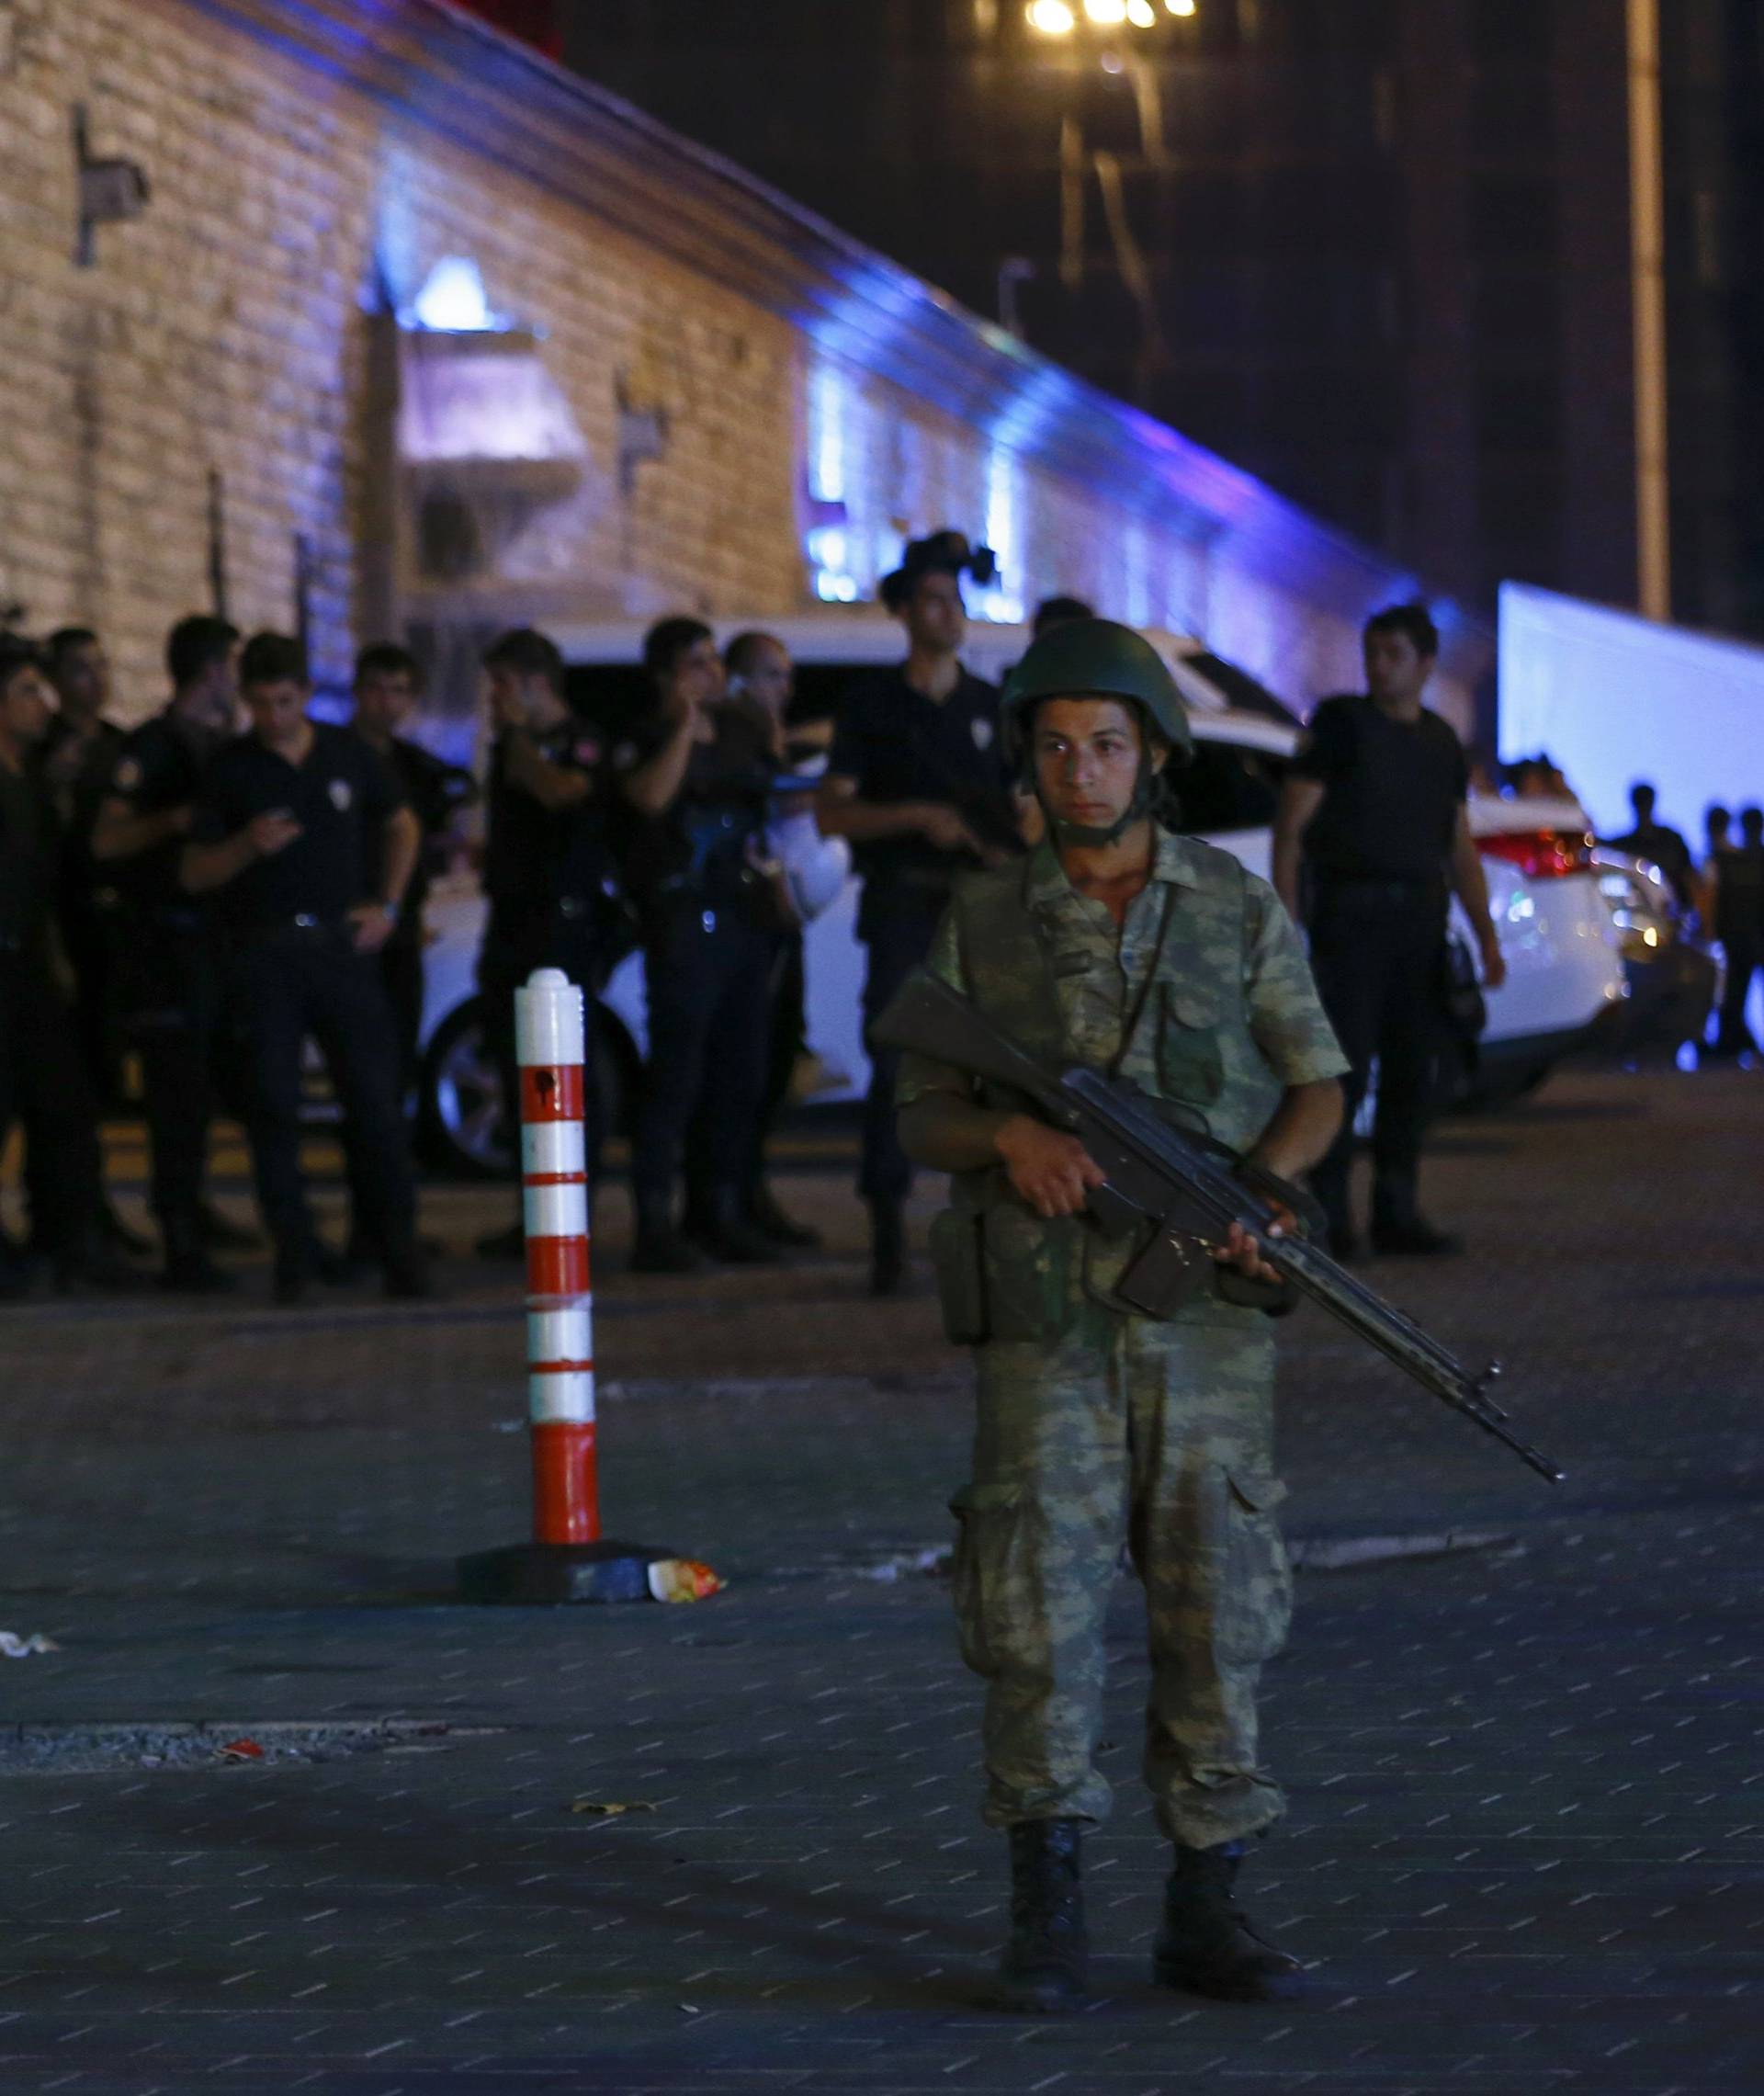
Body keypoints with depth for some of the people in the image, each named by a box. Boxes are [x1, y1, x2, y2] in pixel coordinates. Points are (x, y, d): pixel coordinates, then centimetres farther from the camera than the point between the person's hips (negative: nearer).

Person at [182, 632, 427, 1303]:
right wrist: (248, 846, -17)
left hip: (342, 944, 1)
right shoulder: (228, 769, 3)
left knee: (375, 1101, -2)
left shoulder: (347, 754, 8)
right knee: (274, 1104, -3)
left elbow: (401, 825, 23)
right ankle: (295, 1253, 4)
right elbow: (194, 872, 2)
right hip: (263, 955, -1)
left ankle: (398, 1248, 5)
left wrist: (387, 905, 10)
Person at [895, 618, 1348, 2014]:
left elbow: (1317, 1086, 9)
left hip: (1207, 1317, 1)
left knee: (1218, 1607, 1)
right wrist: (1011, 1137, -15)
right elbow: (922, 1120, 7)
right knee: (1041, 1602, -8)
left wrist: (1256, 1184, -11)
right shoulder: (983, 925, 5)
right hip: (1047, 1324, -1)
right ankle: (1048, 1912, -3)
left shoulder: (1241, 912, 5)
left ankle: (1205, 1910, 8)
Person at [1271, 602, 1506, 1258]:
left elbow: (1461, 848, 19)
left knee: (1411, 1069, 4)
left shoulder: (1441, 742, 15)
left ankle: (1397, 1215, 10)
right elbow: (1292, 824, -5)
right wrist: (1285, 921, -14)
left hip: (1421, 921, 5)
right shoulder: (1341, 723, -1)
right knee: (1344, 1065, -9)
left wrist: (1486, 936, 11)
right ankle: (1329, 1219, -7)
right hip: (1351, 914, -5)